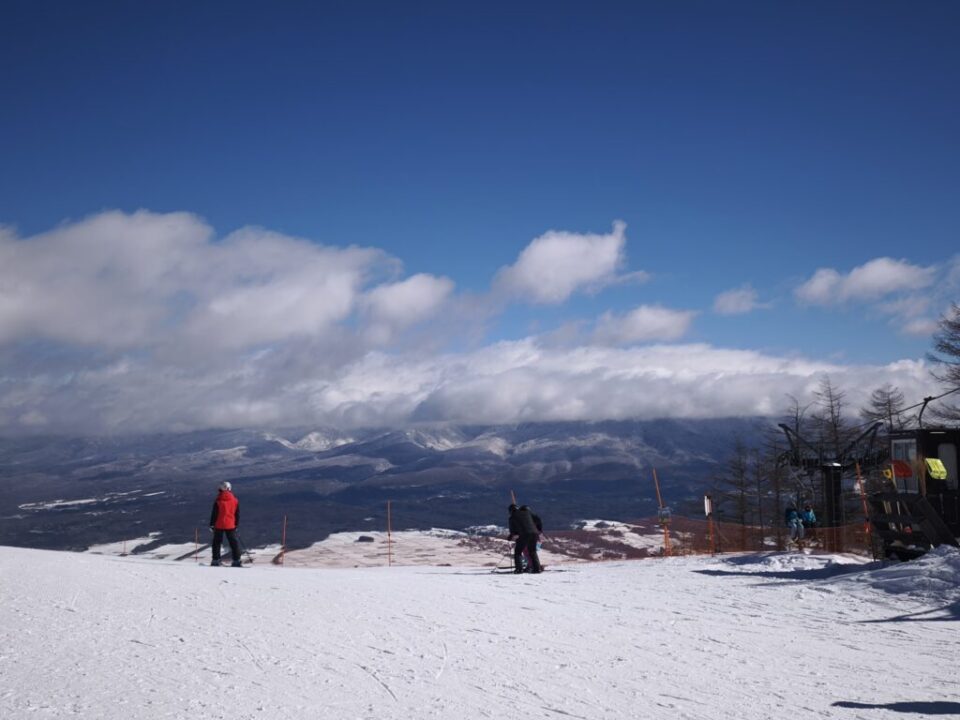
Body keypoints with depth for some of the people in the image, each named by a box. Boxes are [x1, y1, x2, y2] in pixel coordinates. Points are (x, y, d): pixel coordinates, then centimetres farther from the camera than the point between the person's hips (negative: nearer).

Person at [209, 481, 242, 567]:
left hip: (219, 525, -2)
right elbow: (237, 514, 8)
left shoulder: (218, 501, -8)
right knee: (234, 542, 6)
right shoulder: (235, 500, 2)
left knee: (217, 542, 8)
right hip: (231, 525, 2)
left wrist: (212, 524, 1)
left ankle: (215, 560, 7)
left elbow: (214, 514, -6)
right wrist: (237, 524, 17)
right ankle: (236, 560, 2)